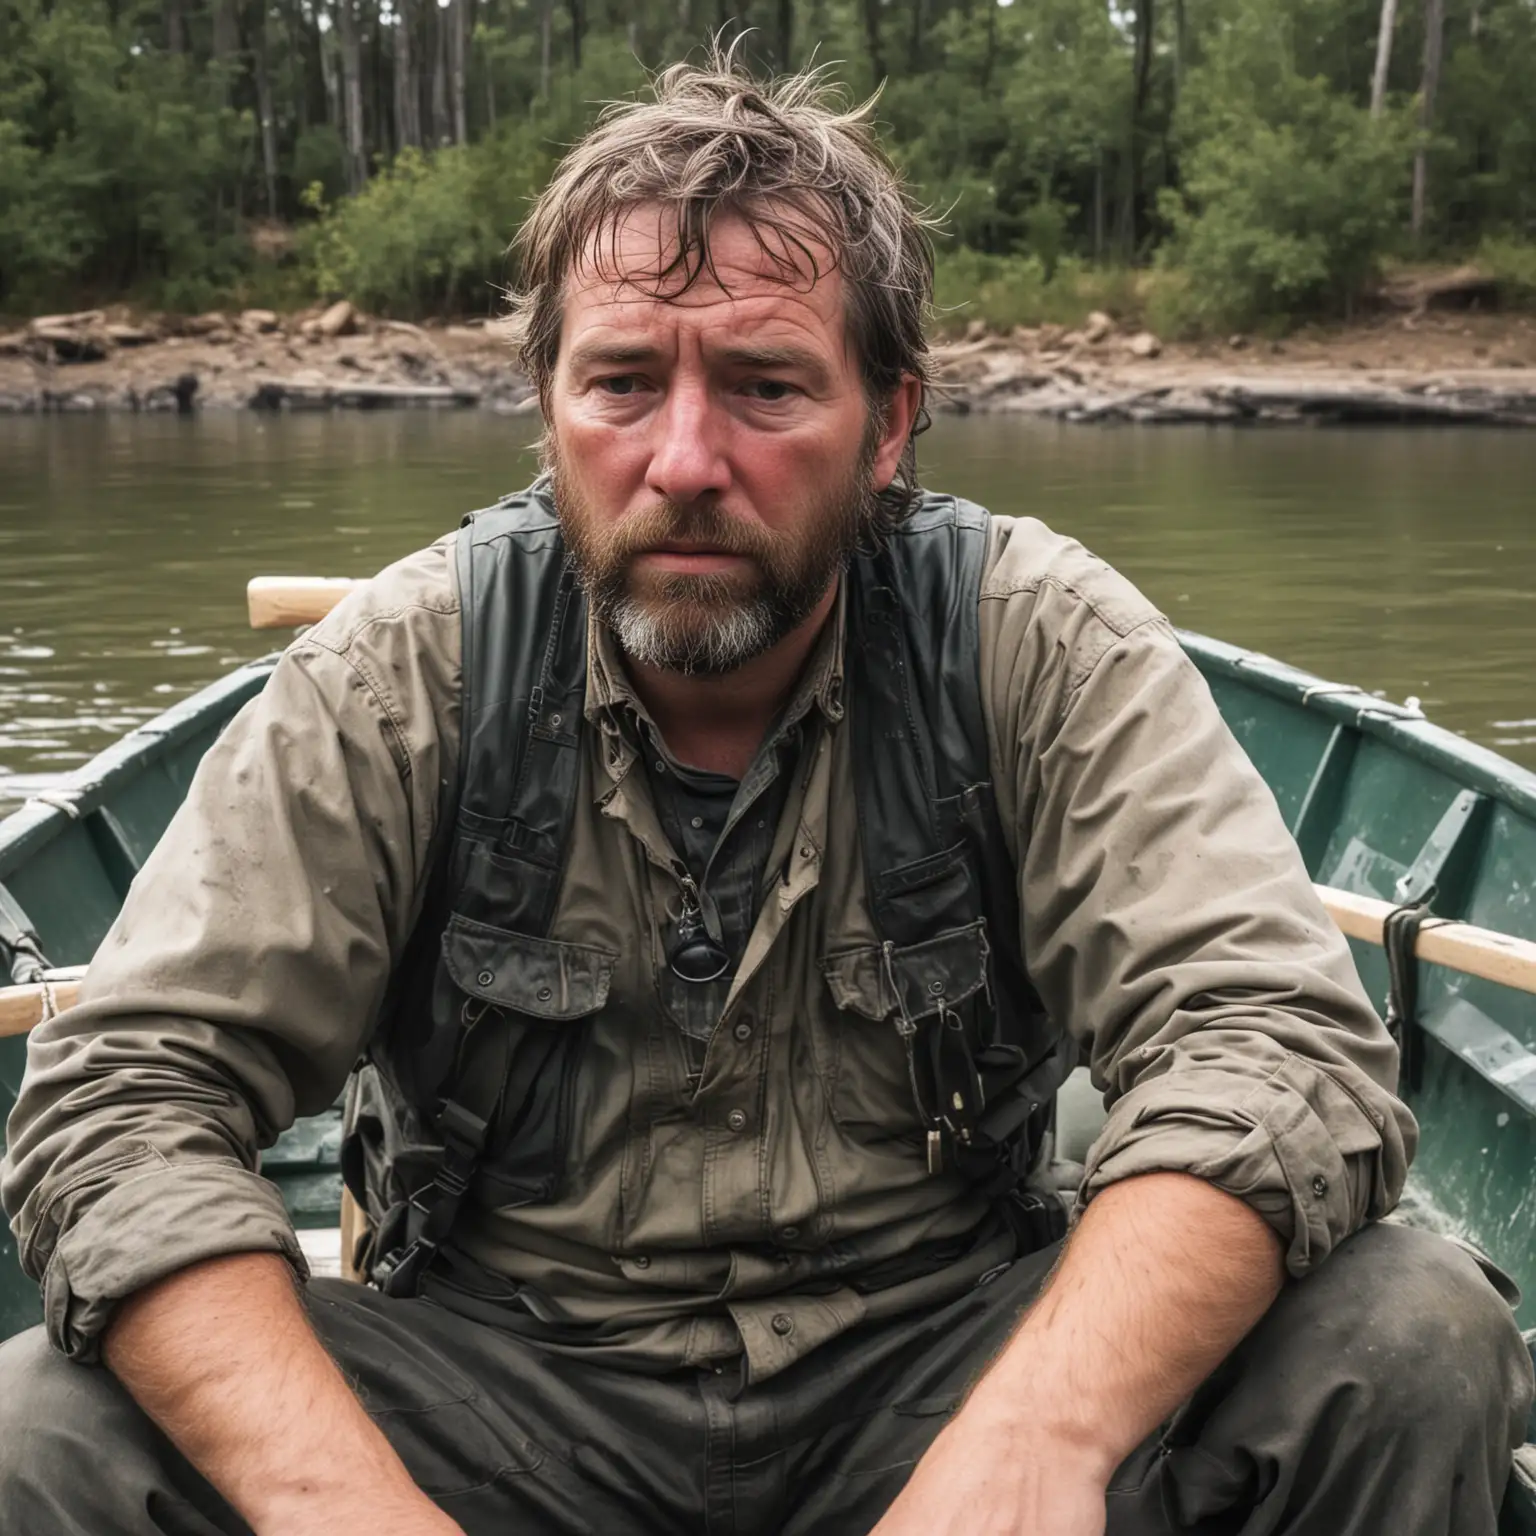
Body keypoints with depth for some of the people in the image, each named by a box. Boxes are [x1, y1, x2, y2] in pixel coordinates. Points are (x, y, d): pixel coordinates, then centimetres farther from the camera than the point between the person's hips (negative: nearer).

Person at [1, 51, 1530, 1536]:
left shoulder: (1043, 645, -10)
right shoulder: (401, 671, -9)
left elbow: (1273, 1044, -19)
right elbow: (123, 1097, -13)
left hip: (934, 1359, 0)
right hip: (507, 1366, 1)